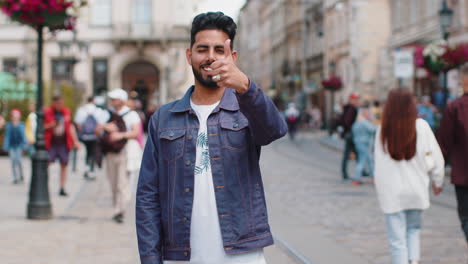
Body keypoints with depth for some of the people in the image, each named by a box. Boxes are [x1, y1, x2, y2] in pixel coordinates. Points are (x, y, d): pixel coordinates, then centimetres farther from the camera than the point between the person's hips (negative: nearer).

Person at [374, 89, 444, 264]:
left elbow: (379, 163, -5)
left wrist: (381, 190, 6)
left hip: (391, 192, -1)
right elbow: (436, 157, -2)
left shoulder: (383, 131, -7)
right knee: (413, 229, 22)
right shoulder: (421, 126, -7)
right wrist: (437, 182, 12)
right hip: (416, 189, 1)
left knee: (397, 239, 4)